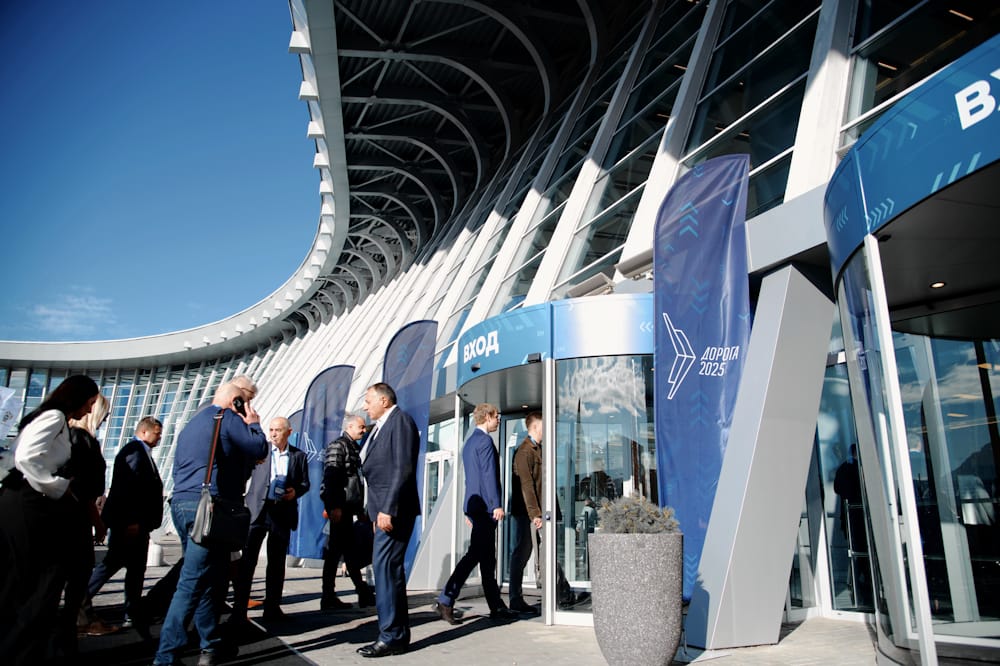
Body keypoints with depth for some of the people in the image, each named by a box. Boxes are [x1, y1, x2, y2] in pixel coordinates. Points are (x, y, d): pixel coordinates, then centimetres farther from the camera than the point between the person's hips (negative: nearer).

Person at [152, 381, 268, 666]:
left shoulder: (190, 424, 20)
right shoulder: (228, 418, -6)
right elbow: (259, 450, -8)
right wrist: (253, 423, 8)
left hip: (181, 504, 9)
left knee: (205, 578, 15)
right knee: (192, 583, -7)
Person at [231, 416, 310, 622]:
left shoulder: (299, 456, 9)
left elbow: (305, 483, 10)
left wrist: (296, 491, -10)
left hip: (283, 512, 1)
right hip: (257, 510, -1)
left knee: (277, 561, 8)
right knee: (248, 559, -3)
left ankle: (272, 607, 18)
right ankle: (239, 608, 5)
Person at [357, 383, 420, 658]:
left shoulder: (400, 420, -9)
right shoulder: (382, 427, 19)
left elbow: (403, 468, -18)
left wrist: (388, 509, -22)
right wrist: (378, 510, 12)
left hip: (394, 509, -10)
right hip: (384, 510, 10)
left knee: (385, 566, -8)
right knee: (388, 568, 12)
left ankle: (392, 636, 1)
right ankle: (398, 634, 21)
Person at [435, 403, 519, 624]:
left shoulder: (470, 442, 19)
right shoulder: (485, 440, -11)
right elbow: (489, 474, -18)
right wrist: (497, 504, -19)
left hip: (474, 504, 10)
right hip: (485, 505, -10)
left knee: (487, 557, 11)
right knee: (475, 554, -5)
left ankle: (496, 607, 16)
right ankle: (446, 600, -2)